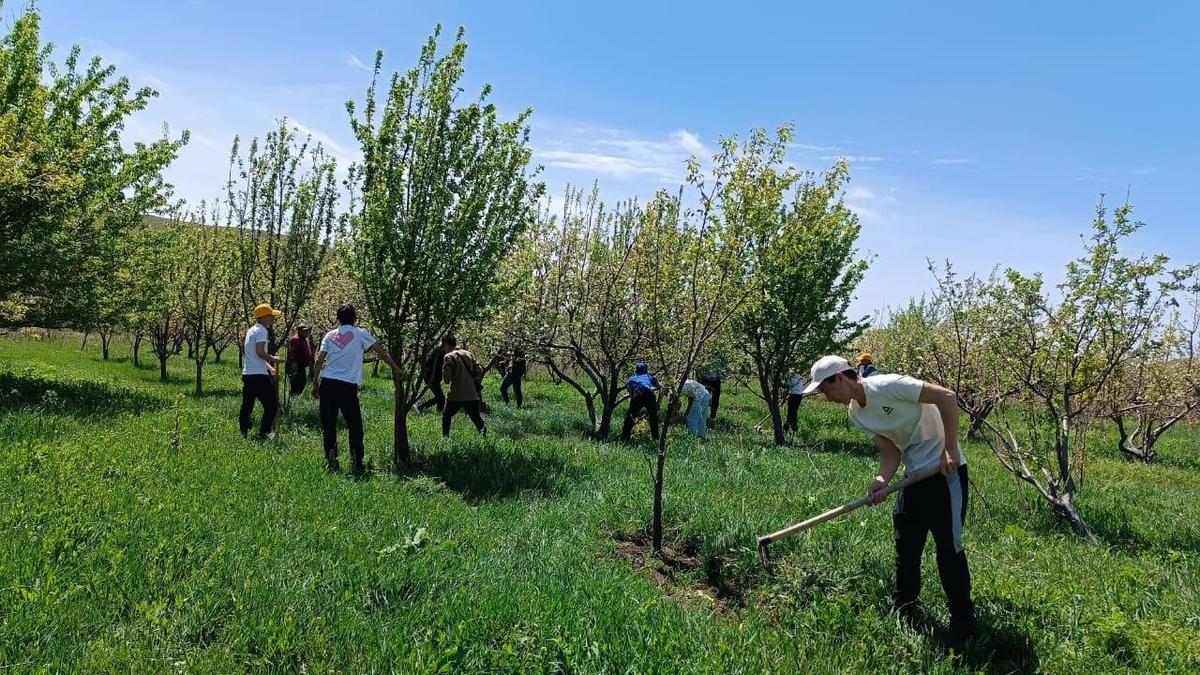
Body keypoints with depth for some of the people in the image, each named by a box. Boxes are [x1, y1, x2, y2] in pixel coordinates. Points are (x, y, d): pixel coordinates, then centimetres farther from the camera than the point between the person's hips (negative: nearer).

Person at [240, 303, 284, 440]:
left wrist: (270, 368, 18)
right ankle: (263, 434, 0)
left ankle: (244, 433, 16)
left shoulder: (252, 330, 20)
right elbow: (260, 352, -21)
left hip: (247, 374, 10)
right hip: (259, 375, -10)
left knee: (247, 406, 12)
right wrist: (273, 359, -5)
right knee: (271, 405, -1)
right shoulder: (262, 331, -10)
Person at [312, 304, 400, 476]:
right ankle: (356, 464, 4)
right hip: (348, 385, -3)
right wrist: (395, 368, 15)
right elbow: (380, 351, 3)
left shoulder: (330, 335, 11)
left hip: (327, 383, 3)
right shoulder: (360, 333, 3)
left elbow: (319, 361, 5)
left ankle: (331, 461, 8)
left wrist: (315, 384, 12)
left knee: (328, 426, 10)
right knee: (355, 426, 7)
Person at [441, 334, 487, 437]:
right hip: (472, 395, 4)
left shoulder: (448, 357, -7)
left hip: (456, 395, -4)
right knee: (477, 418, 10)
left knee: (446, 417, 18)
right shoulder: (468, 354, 9)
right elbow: (480, 371, 7)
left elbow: (446, 379, -10)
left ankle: (445, 437, 13)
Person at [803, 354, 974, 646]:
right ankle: (903, 611, 30)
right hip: (915, 475, 8)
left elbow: (947, 396, -23)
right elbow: (891, 449, 1)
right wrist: (882, 480, -18)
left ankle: (963, 629, 9)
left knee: (949, 548, -4)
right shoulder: (855, 412, 3)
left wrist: (950, 449, -23)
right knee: (906, 545, 14)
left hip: (945, 470, -8)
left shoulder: (887, 386, -22)